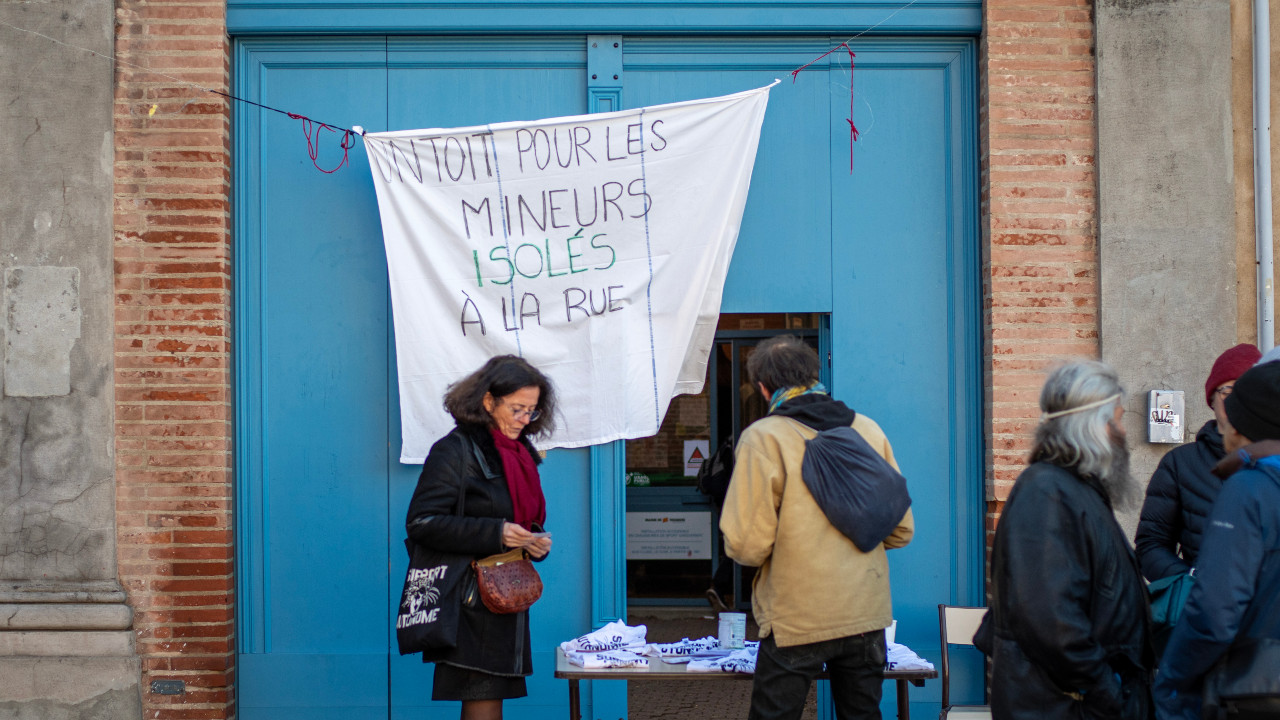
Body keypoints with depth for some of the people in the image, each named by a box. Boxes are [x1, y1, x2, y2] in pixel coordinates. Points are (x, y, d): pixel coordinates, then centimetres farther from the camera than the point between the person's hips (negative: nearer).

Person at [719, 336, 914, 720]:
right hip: (867, 615, 5)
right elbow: (902, 530, 7)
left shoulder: (763, 437, -11)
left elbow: (748, 546, -16)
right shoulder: (869, 430, 3)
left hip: (797, 621, -4)